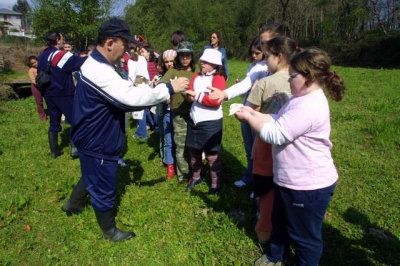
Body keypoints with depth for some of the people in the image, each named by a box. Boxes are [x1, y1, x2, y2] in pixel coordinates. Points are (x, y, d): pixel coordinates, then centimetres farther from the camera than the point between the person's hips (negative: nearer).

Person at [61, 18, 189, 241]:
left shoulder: (102, 65, 6)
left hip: (97, 138, 10)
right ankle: (110, 231, 31)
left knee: (92, 176, 32)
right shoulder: (98, 71, -30)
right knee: (104, 188, 9)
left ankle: (73, 204, 56)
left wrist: (157, 92, -6)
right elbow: (130, 97, -38)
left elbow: (123, 93, 8)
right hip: (97, 143, -10)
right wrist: (169, 88, -32)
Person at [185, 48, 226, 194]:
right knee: (194, 151, 17)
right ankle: (195, 177, 38)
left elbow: (216, 101, -20)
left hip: (211, 122, -6)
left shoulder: (219, 78, -9)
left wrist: (197, 96, -17)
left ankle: (215, 184, 19)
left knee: (212, 155, 3)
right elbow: (191, 95, 3)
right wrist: (189, 94, -20)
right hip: (194, 120, 6)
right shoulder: (196, 77, 9)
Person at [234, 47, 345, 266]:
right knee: (280, 222, 29)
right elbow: (277, 121, 10)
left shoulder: (309, 107, -29)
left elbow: (276, 134, -28)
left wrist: (248, 118, -16)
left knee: (304, 235, 12)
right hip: (289, 180, 12)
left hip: (308, 186, -11)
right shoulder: (302, 99, 7)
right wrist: (253, 113, -1)